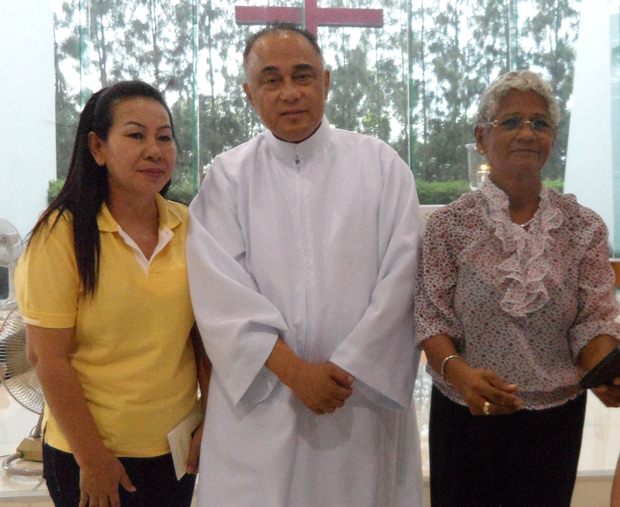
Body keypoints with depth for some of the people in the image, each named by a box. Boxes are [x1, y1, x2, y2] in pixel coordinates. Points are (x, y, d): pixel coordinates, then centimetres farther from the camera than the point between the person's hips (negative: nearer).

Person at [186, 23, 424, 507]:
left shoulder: (380, 164, 2)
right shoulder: (228, 176, 0)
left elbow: (399, 277, -4)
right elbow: (221, 289, -8)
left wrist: (347, 370, -10)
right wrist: (294, 370, -14)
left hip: (366, 391, 1)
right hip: (259, 396, 0)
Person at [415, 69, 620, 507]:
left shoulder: (584, 228, -1)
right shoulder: (450, 224, -6)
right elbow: (432, 318, -7)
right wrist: (458, 372, -26)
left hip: (555, 415, 1)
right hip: (465, 413, -1)